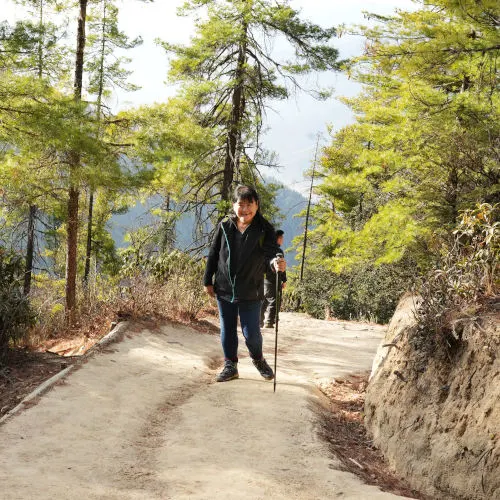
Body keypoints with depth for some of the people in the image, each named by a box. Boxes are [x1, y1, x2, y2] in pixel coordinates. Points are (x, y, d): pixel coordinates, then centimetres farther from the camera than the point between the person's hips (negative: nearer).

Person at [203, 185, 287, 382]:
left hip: (250, 292, -2)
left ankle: (258, 359, 31)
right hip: (224, 290, 2)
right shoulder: (224, 226, -2)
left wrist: (275, 262, -41)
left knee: (251, 332, 1)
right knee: (227, 330, 12)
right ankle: (230, 366, 27)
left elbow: (270, 253, -16)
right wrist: (208, 281, 7)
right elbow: (213, 254, 6)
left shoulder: (264, 229, -8)